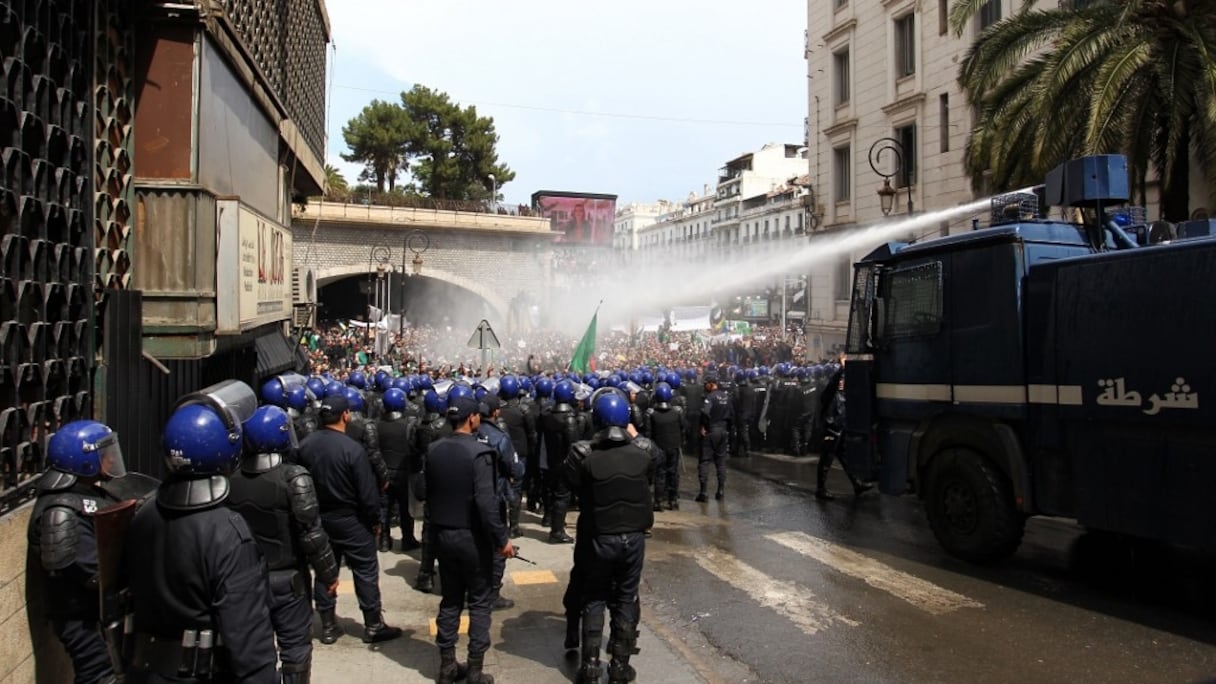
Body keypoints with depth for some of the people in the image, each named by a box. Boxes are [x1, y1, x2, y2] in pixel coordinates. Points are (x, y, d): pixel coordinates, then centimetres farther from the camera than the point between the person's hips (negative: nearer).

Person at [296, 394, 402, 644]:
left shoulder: (305, 446, -4)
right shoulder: (352, 449, -21)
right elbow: (367, 492, -18)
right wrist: (375, 520, -4)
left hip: (319, 519, 6)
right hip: (351, 520, -6)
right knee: (366, 572, 6)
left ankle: (328, 626, 23)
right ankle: (373, 626, 13)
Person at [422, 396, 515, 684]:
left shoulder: (434, 450, 1)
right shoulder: (479, 452, -19)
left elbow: (426, 493, 7)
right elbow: (486, 502, -23)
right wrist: (501, 538, -15)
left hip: (443, 534, 6)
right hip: (472, 537, -6)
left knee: (450, 600, 16)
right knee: (479, 603, 7)